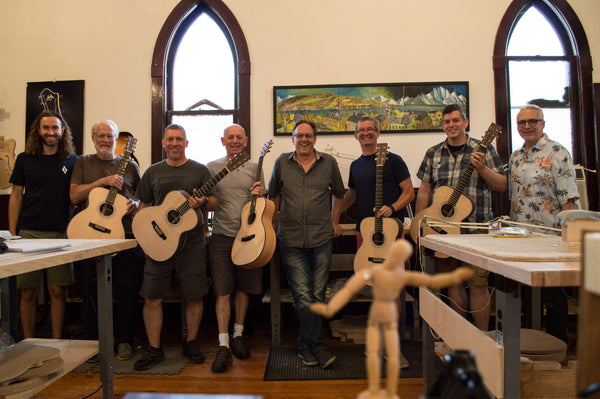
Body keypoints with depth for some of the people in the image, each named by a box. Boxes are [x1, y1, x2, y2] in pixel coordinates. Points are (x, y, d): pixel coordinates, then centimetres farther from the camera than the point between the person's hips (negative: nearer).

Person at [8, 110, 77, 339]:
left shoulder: (72, 160, 6)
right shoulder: (25, 159, 7)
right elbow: (16, 195, 9)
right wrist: (12, 233, 3)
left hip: (60, 234, -1)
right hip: (29, 233, 1)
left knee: (57, 291, 3)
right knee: (28, 292, 5)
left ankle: (56, 342, 16)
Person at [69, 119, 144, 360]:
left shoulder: (129, 164, 12)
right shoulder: (83, 162, 11)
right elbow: (74, 196, 0)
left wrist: (137, 204, -6)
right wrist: (103, 181, -10)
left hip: (126, 235, 0)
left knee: (128, 290, 2)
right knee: (91, 292, 6)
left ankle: (124, 341, 18)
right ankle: (92, 341, 24)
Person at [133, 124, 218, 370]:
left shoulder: (200, 170, 5)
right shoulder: (153, 172, 12)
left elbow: (214, 203, 1)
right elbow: (143, 205, 15)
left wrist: (202, 202, -21)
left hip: (192, 242, -1)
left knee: (194, 295, 4)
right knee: (152, 297, 2)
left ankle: (190, 344, 23)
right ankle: (154, 349, 17)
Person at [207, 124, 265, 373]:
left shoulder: (254, 168, 9)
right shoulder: (212, 168, 7)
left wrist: (260, 194, -11)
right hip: (221, 236, -1)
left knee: (243, 289, 10)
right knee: (222, 291, -3)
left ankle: (237, 336, 27)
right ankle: (223, 346, 3)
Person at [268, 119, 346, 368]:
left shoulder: (328, 162, 7)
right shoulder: (282, 163, 7)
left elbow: (339, 193, 20)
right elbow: (274, 194, 17)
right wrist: (274, 224, 14)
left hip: (321, 239, 1)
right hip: (291, 240, -1)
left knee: (317, 295, 6)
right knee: (303, 296, -7)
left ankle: (306, 346, 23)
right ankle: (317, 347, 8)